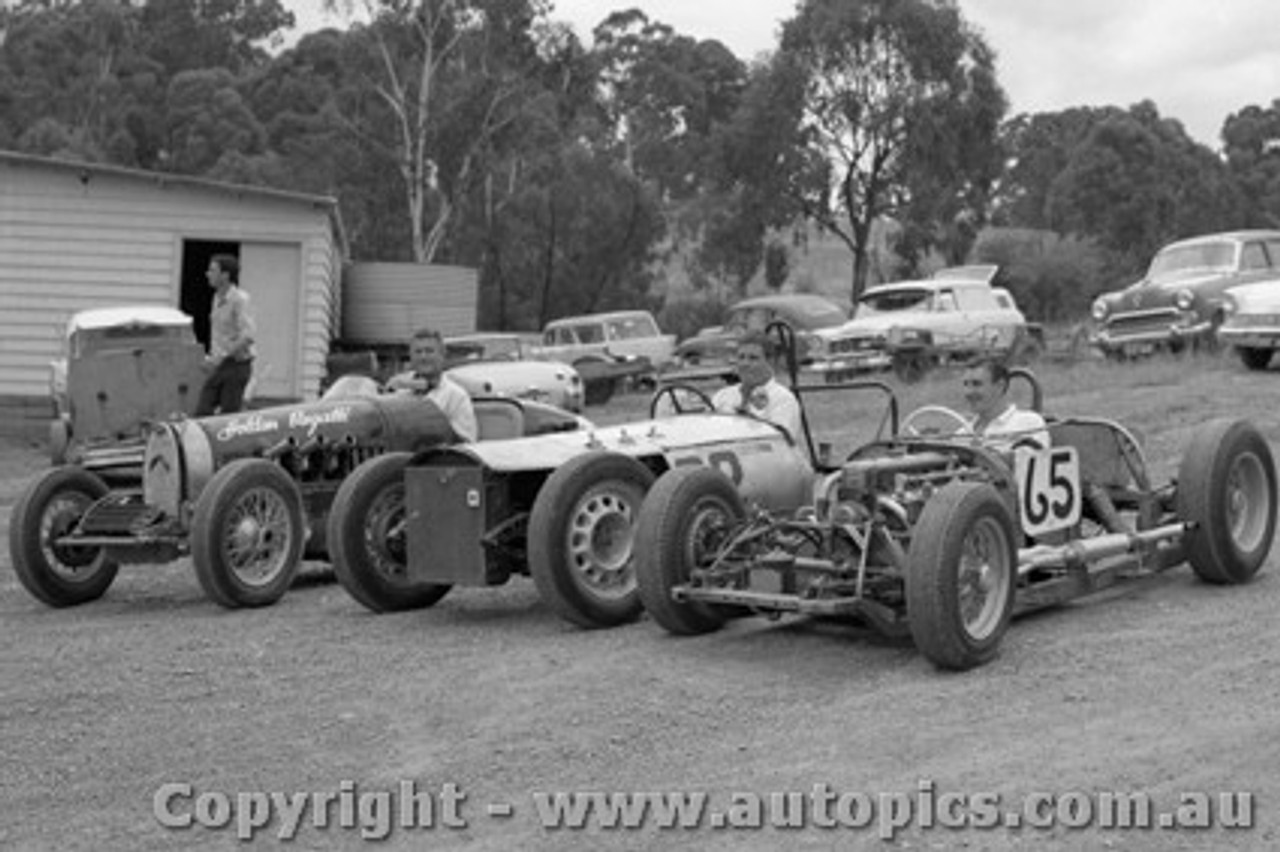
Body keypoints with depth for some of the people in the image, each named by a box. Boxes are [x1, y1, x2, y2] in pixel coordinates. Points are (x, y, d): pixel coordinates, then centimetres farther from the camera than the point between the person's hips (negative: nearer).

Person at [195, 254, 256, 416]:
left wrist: (221, 356, -26)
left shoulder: (239, 299, -15)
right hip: (219, 366, 8)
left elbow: (247, 337, -24)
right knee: (202, 412, 2)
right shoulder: (218, 297, 11)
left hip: (237, 365, -8)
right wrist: (211, 356, 12)